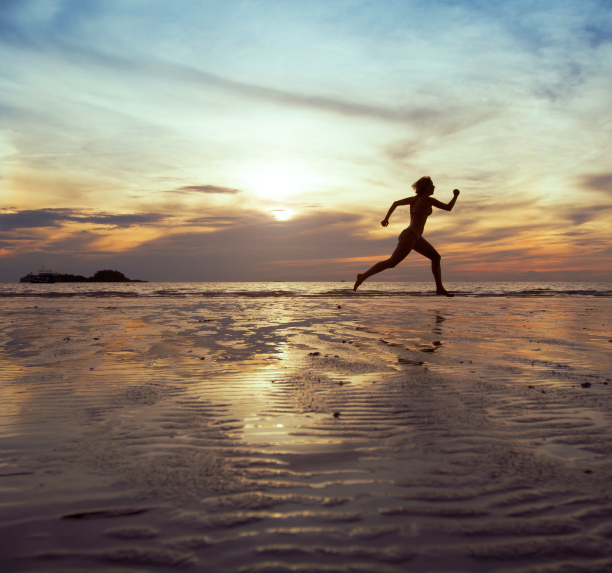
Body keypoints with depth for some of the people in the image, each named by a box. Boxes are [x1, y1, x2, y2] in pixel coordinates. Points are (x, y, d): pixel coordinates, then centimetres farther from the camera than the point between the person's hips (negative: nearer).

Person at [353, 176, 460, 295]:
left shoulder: (414, 198, 15)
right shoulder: (428, 200, -8)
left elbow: (396, 203, 20)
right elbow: (448, 208, -2)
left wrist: (386, 218, 23)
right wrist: (455, 195, 14)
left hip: (415, 237, 10)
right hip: (409, 236, -10)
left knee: (436, 257, 11)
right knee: (391, 263, -10)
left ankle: (440, 288, 12)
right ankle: (363, 276, -7)